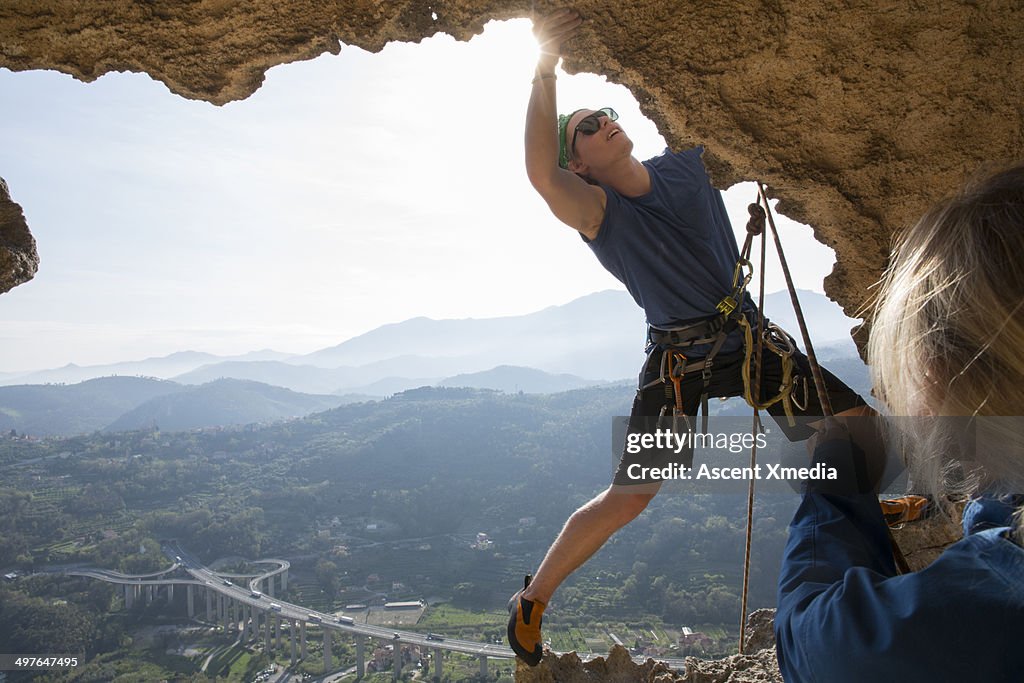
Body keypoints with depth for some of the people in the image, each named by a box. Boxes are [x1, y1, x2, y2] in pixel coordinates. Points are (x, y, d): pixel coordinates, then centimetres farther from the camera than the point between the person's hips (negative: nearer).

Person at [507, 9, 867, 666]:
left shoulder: (688, 163, 4)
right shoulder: (596, 210, -13)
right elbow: (541, 174, -34)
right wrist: (545, 72, -38)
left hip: (750, 337, 6)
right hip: (679, 360, -5)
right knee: (628, 498, -12)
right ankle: (531, 601, 6)